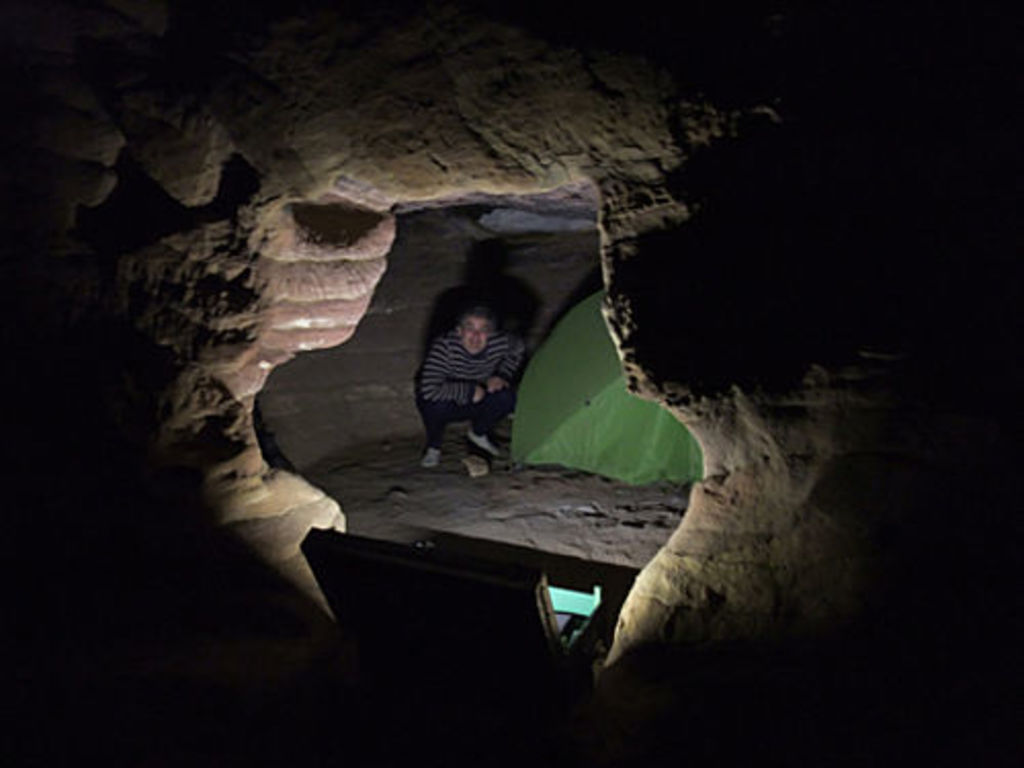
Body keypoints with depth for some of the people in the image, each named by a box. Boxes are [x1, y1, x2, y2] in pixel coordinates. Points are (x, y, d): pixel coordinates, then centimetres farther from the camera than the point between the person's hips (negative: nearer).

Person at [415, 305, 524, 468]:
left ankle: (478, 433, 9)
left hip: (474, 402, 4)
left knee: (507, 397, -22)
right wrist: (470, 391, -34)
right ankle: (433, 447, -3)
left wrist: (503, 375, -11)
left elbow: (517, 346, 3)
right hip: (446, 406, -3)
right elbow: (428, 390, -44)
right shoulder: (444, 346, -35)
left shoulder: (500, 342, -23)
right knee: (435, 404, -37)